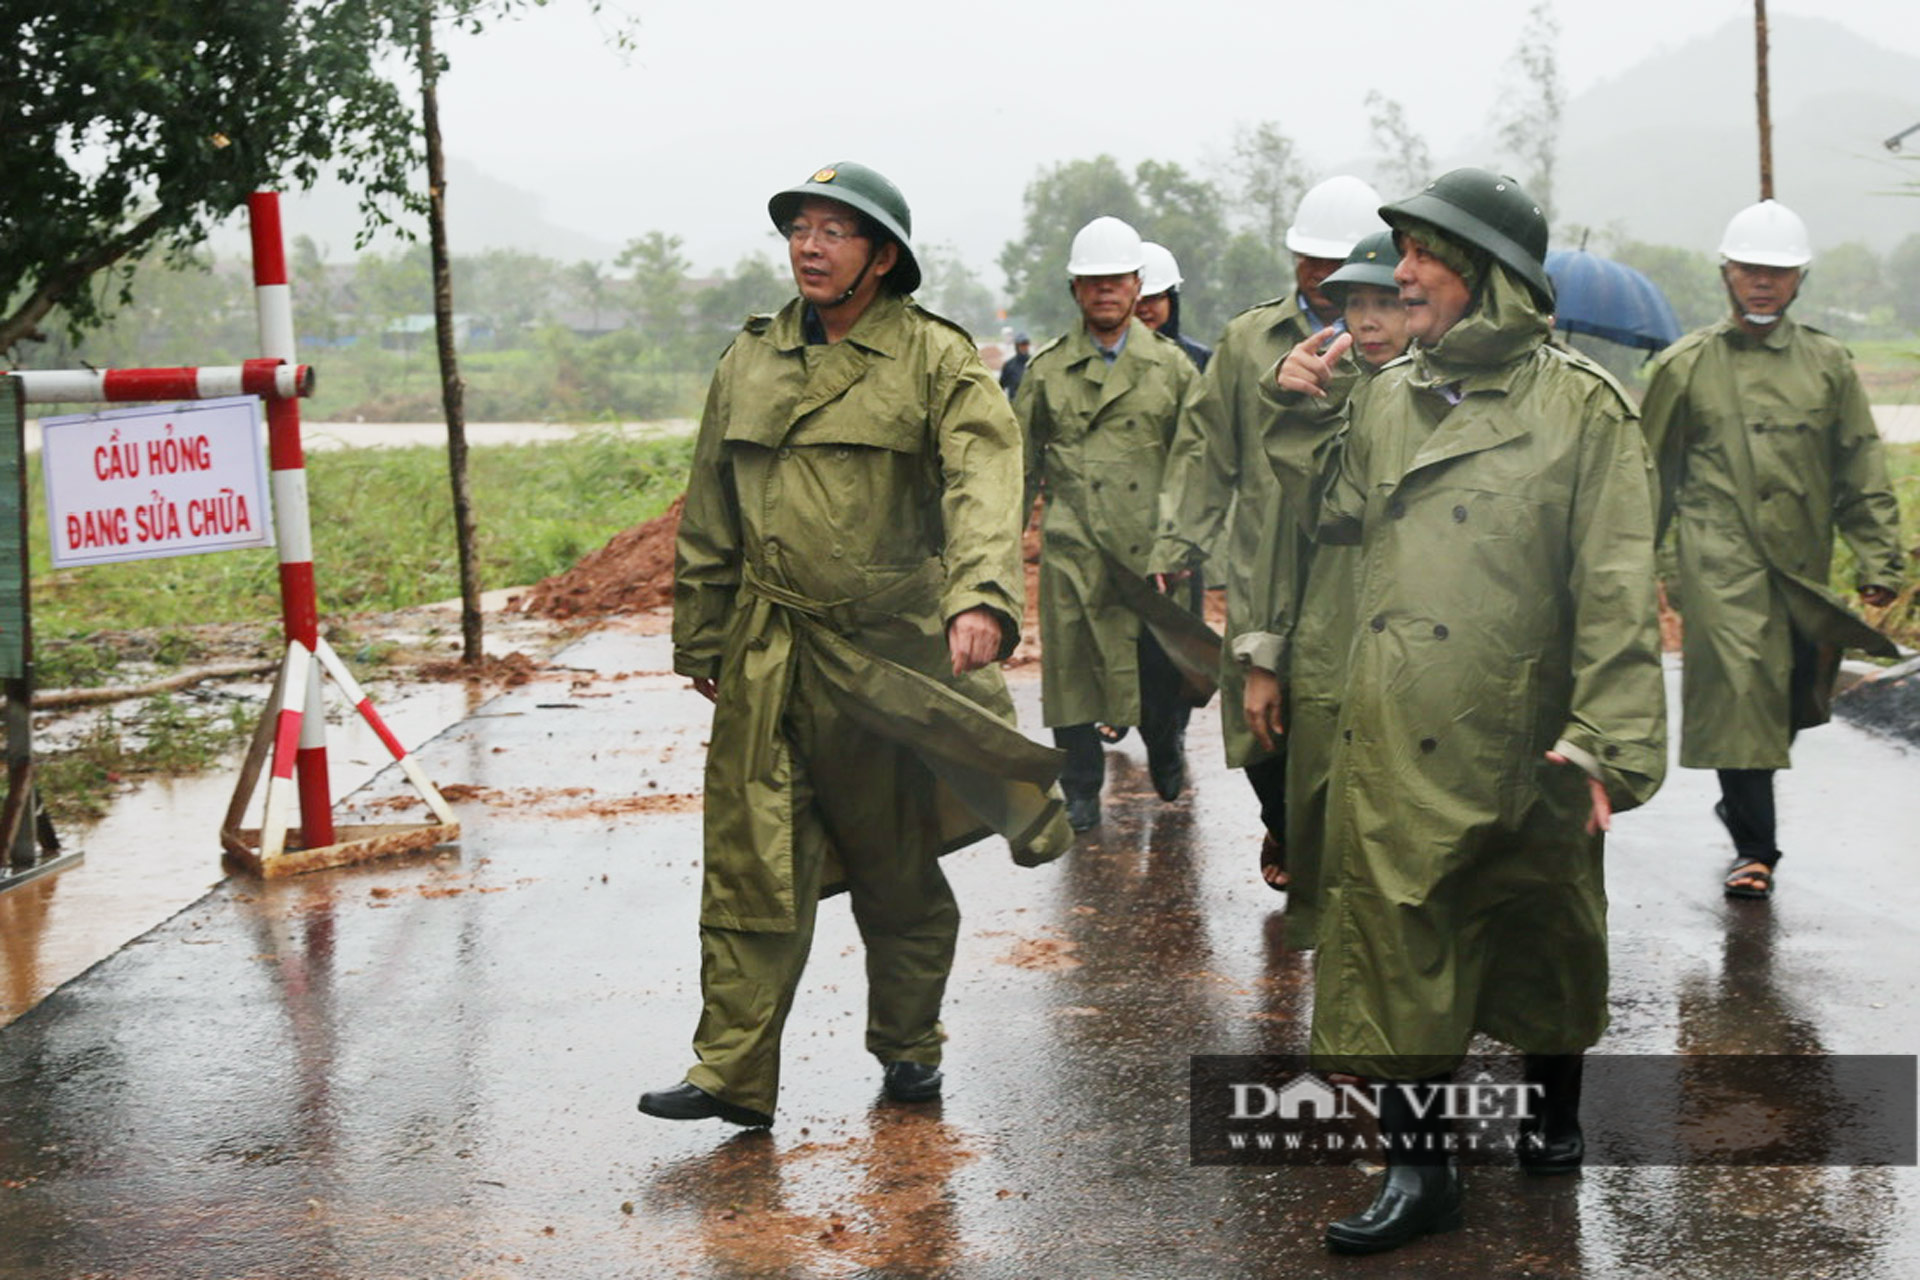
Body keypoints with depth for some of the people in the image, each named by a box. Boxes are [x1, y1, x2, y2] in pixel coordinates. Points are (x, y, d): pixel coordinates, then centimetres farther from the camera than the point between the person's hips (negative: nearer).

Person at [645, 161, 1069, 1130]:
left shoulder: (937, 361, -4)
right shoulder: (748, 362, 11)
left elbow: (982, 485, -19)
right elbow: (709, 516, 18)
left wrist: (979, 597, -36)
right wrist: (698, 640, 17)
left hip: (888, 650, -3)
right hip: (765, 655, 3)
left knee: (897, 869, 10)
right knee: (749, 862, -3)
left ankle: (908, 1047, 28)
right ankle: (733, 1073, 2)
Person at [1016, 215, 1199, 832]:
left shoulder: (1171, 366, 8)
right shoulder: (1047, 370, 8)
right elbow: (1019, 462, 12)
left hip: (1151, 548, 0)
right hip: (1072, 550, 0)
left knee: (1162, 667, 2)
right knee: (1070, 666, 1)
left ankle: (1166, 755, 31)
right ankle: (1080, 793, 14)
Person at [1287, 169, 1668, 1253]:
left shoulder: (1582, 405, -7)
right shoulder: (1384, 399, 8)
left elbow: (1617, 586, -12)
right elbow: (1328, 522, 16)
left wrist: (1608, 739, -18)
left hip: (1524, 738, -3)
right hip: (1396, 736, 3)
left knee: (1543, 930, 15)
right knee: (1393, 940, 0)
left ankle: (1557, 1109, 38)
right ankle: (1419, 1168, 10)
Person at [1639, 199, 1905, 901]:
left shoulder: (1828, 364, 10)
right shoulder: (1686, 365, 5)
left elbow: (1862, 473, 12)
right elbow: (1650, 471, 12)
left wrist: (1879, 562, 5)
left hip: (1804, 561, 3)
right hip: (1720, 558, -3)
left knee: (1793, 698, 8)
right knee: (1737, 687, -12)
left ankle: (1744, 803, 35)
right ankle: (1754, 846, -4)